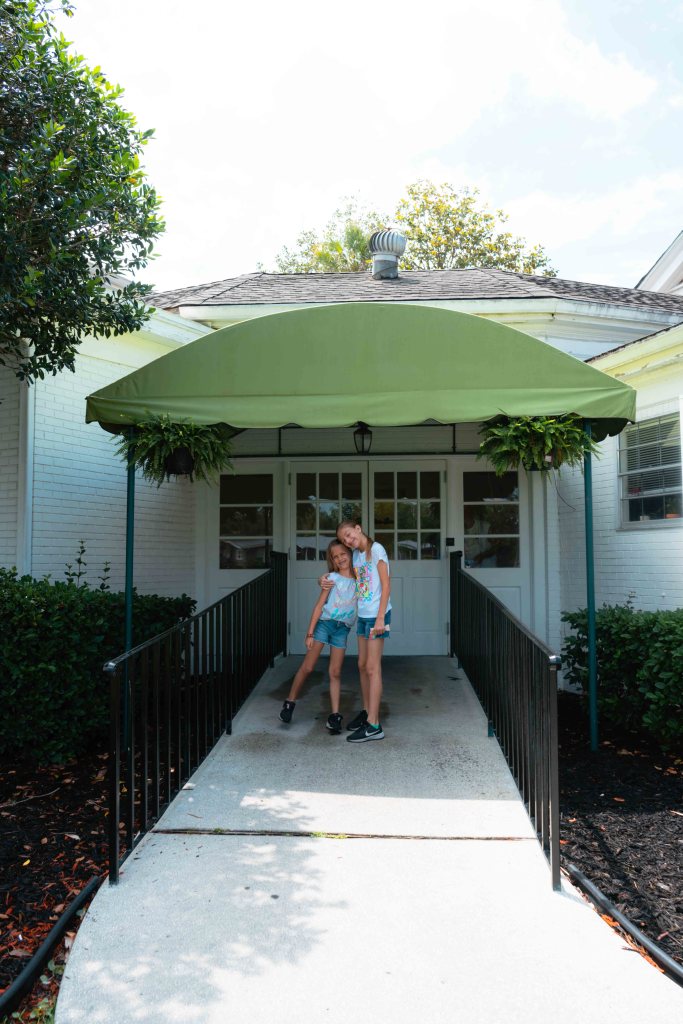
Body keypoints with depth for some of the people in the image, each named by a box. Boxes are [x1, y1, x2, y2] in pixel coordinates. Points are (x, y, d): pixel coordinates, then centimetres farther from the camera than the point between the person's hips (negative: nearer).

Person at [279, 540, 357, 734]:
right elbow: (319, 605, -4)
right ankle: (290, 703, 18)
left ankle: (335, 715, 6)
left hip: (343, 628, 2)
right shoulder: (332, 578, -3)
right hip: (324, 622, -2)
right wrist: (310, 633, -7)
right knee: (307, 667, 0)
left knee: (335, 673, 3)